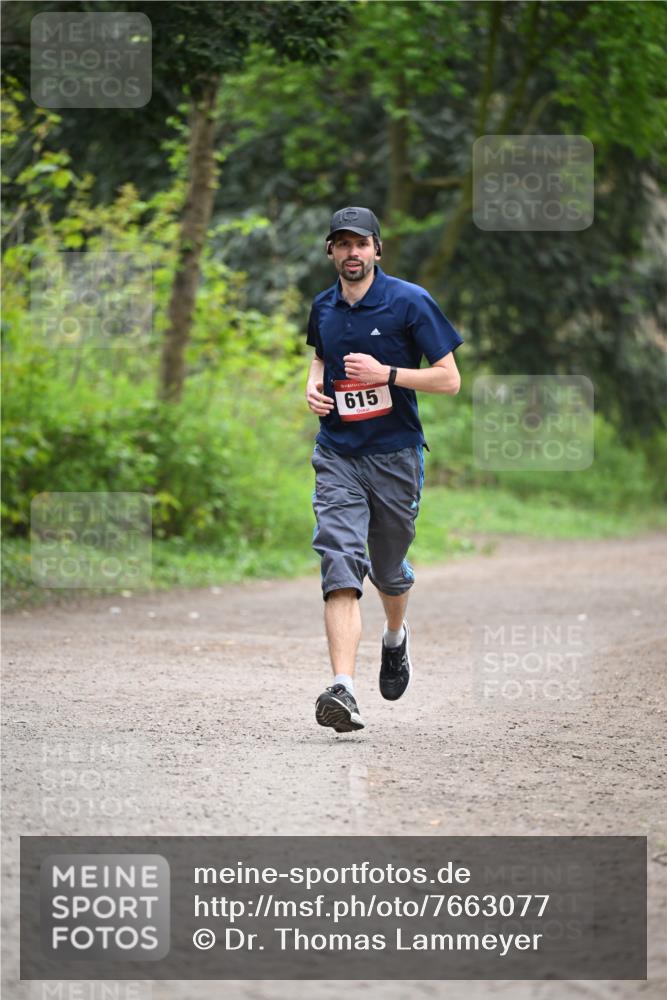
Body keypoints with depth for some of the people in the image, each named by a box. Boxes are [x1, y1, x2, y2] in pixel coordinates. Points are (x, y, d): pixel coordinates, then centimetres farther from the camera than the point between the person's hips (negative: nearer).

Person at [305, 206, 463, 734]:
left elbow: (450, 379, -8)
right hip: (337, 456, 2)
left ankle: (396, 635, 49)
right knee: (341, 564, -16)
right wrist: (314, 384, 8)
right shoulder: (323, 307, 7)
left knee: (387, 570, 13)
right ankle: (343, 690, -26)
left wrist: (386, 374, -19)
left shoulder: (410, 302, -8)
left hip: (395, 456, -2)